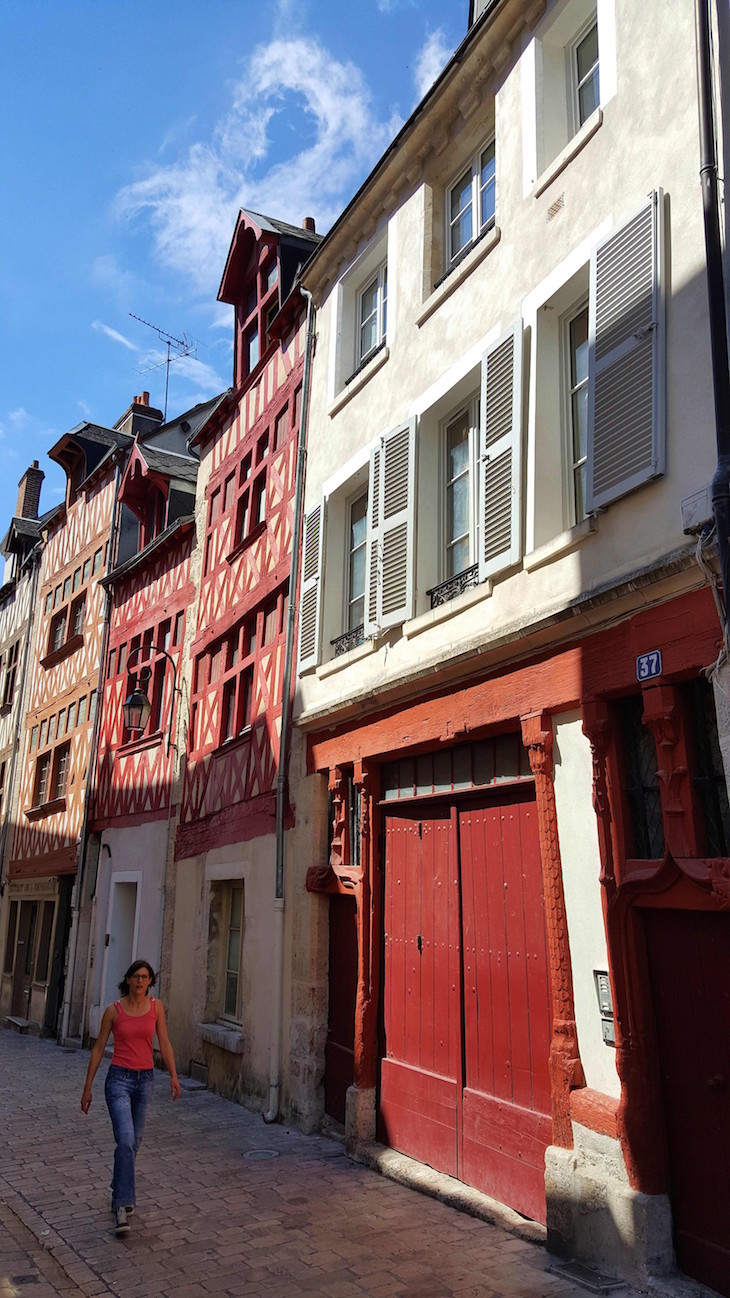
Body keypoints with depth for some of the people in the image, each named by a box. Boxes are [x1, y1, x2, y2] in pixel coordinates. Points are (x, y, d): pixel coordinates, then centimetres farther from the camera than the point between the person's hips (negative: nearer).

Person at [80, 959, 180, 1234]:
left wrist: (173, 1075, -5)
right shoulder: (114, 1010, -6)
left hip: (145, 1078, 3)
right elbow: (98, 1049, 1)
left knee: (134, 1142, 13)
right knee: (126, 1141, -17)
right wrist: (87, 1087, 2)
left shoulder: (156, 1007, 1)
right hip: (119, 1078, -3)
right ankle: (122, 1206, -12)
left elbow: (164, 1042, 4)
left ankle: (119, 1193, 36)